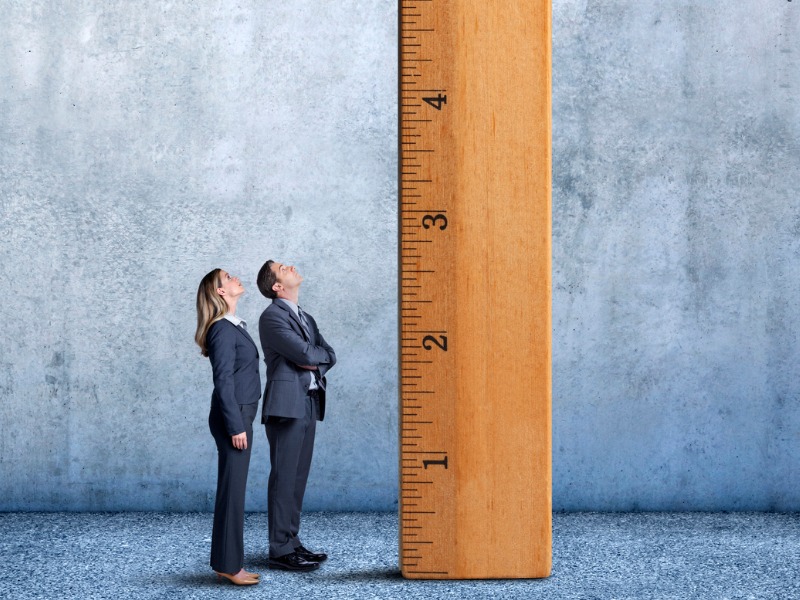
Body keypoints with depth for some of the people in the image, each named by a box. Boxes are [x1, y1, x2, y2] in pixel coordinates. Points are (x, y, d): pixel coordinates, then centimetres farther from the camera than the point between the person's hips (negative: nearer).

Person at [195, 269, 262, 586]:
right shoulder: (222, 329, -14)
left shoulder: (235, 327, 14)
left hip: (239, 416, 9)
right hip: (233, 417, -9)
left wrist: (241, 422, 17)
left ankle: (228, 562, 19)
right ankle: (228, 564, 2)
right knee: (232, 491, -4)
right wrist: (236, 426, -19)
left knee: (233, 491, 12)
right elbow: (223, 381, -18)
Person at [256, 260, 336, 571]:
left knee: (298, 478, 11)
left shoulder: (306, 318, 21)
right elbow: (304, 353, -17)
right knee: (284, 478, -6)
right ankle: (280, 550, -3)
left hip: (309, 405, 8)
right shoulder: (272, 316, -7)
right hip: (286, 405, -8)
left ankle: (292, 542, 17)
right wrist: (318, 354, 3)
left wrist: (313, 361, -7)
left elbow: (329, 355, 11)